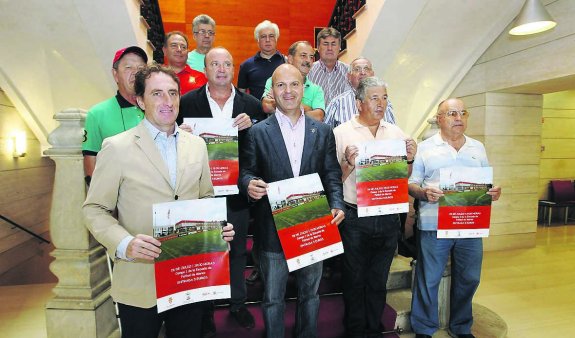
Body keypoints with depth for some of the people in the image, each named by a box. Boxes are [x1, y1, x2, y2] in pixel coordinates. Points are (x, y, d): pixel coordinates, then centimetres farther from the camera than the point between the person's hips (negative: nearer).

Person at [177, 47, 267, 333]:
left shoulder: (250, 104, 2)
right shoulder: (187, 102, -1)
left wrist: (251, 125, -18)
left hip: (237, 190, 2)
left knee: (237, 250, 17)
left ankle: (237, 304, 38)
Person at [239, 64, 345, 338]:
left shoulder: (323, 131, 5)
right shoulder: (257, 132, -2)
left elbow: (332, 174, 5)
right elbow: (246, 172, 0)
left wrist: (336, 204, -9)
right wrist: (249, 184, -22)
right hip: (273, 229, -2)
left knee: (310, 294, 20)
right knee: (273, 298, 13)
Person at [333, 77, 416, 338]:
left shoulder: (396, 133, 7)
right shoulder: (342, 133, -5)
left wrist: (410, 159, -6)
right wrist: (349, 163, -23)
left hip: (389, 218, 4)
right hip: (355, 218, -3)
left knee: (378, 281, 18)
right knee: (354, 280, 13)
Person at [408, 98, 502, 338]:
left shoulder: (478, 148, 13)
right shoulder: (425, 148, 0)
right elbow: (410, 184, 0)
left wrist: (494, 192, -3)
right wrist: (424, 193, -20)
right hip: (434, 226, -4)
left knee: (468, 279, 14)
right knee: (428, 279, 5)